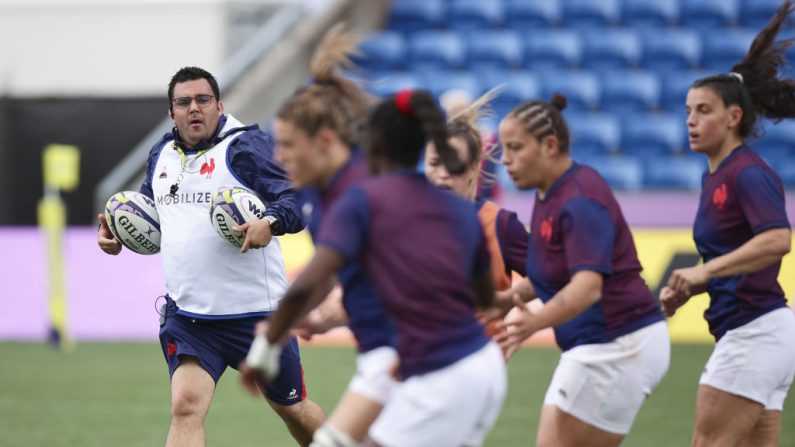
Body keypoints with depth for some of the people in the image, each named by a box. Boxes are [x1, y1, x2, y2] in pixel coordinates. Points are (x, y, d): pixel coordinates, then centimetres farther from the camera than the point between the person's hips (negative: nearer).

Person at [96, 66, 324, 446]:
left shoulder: (247, 146, -9)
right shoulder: (162, 154, 11)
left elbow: (295, 198, -18)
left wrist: (271, 222, -39)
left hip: (254, 312, -4)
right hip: (186, 312, 4)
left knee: (293, 410, 13)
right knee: (185, 406, -17)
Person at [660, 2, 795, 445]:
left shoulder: (749, 173, -13)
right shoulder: (714, 176, 16)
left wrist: (705, 271, -31)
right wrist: (687, 288, 9)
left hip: (755, 332, -10)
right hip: (746, 331, 10)